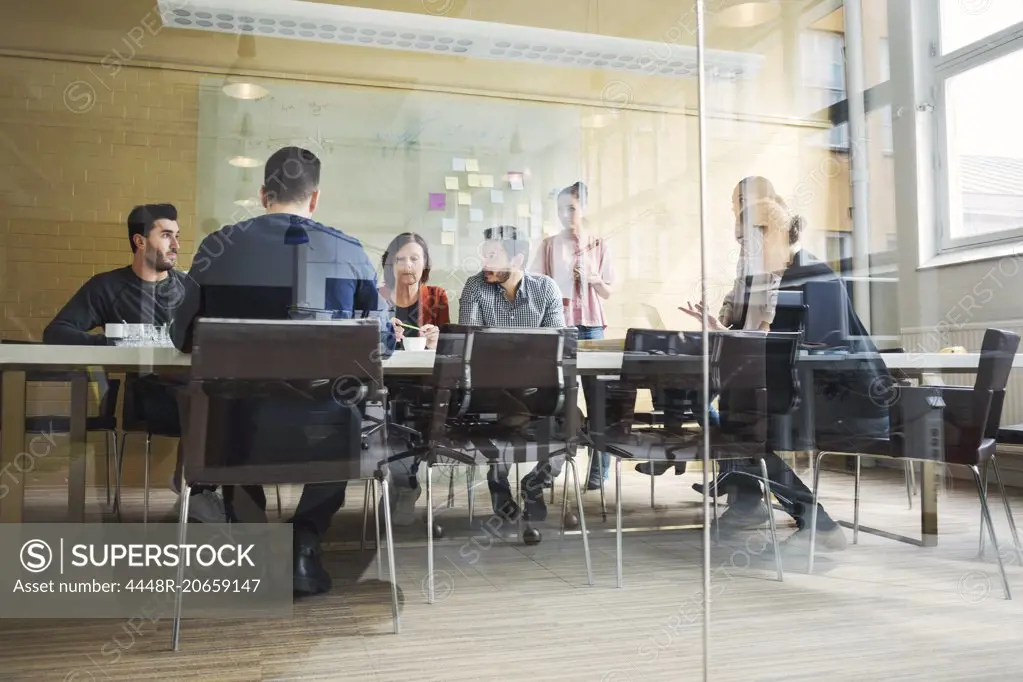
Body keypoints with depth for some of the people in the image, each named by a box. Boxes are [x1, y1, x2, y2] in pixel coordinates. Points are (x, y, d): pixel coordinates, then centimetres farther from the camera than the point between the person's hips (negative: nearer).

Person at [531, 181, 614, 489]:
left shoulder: (598, 246, 9)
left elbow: (608, 292, 9)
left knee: (596, 397, -1)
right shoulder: (548, 245, 8)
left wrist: (594, 279, -10)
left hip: (591, 327, 0)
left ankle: (598, 470, 4)